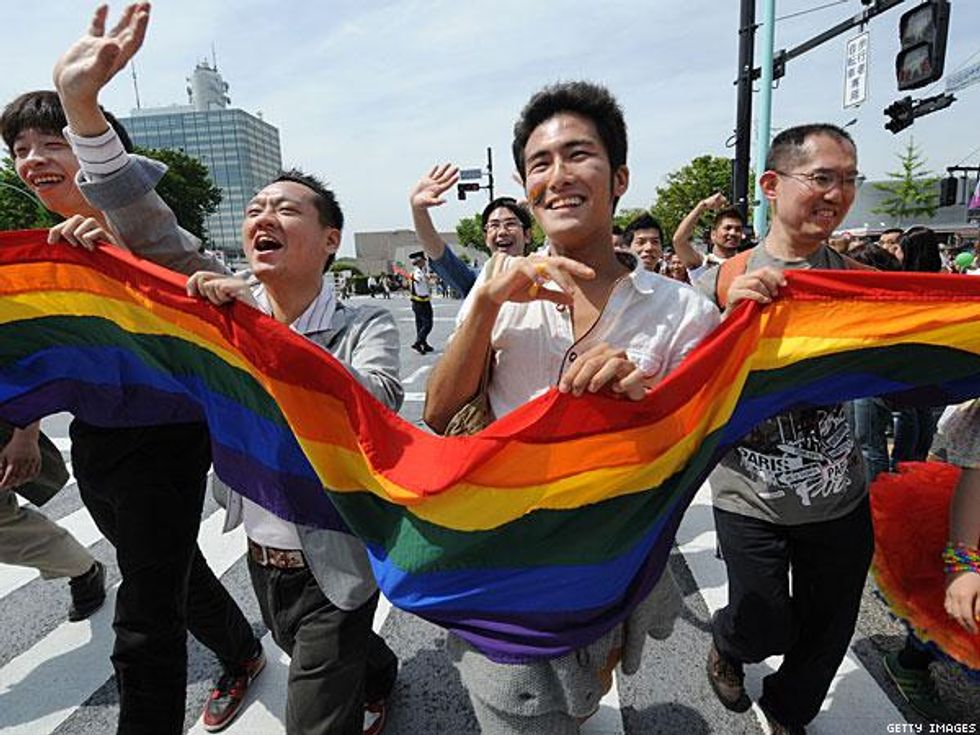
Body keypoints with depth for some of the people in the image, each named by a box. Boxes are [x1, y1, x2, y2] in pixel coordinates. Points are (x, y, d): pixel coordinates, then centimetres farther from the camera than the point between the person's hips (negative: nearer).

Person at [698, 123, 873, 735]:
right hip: (752, 499, -3)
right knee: (767, 629, 7)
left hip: (841, 497, 4)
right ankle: (726, 646, 45)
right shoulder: (722, 283, -10)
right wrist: (732, 317, -27)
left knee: (829, 631, 19)